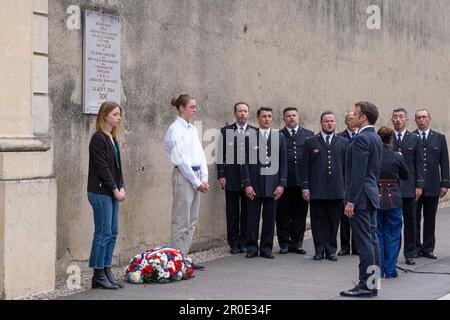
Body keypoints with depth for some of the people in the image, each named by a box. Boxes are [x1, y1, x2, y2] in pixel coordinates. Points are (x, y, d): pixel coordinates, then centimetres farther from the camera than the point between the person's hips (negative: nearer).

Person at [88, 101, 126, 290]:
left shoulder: (113, 138, 15)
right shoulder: (98, 139, -12)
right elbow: (102, 167, -16)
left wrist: (121, 187, 3)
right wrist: (115, 189, -13)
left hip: (112, 193, 9)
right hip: (100, 193, -9)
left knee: (112, 233, 10)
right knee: (103, 233, -5)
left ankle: (106, 271, 16)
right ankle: (98, 276, 2)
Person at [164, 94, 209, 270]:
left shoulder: (192, 129, 15)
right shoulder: (175, 129, -9)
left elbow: (200, 155, 14)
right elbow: (181, 159, -13)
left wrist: (204, 179, 3)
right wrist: (197, 182, -12)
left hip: (196, 176, 8)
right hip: (183, 176, -8)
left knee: (192, 221, 9)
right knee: (182, 221, -7)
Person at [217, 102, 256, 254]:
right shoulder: (226, 131, 6)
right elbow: (222, 154, 4)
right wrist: (221, 175, -2)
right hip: (231, 178, 0)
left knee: (247, 212, 4)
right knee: (232, 212, 3)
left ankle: (244, 242, 13)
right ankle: (233, 244, 10)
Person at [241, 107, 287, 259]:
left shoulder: (279, 137, 8)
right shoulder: (249, 137, 3)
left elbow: (283, 162, 7)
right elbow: (245, 162, 1)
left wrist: (282, 184, -1)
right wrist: (247, 184, -6)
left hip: (273, 184, 1)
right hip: (254, 184, -1)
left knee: (270, 218, 4)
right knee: (252, 218, 1)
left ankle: (266, 248, 13)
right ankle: (252, 248, 11)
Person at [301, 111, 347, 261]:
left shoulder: (343, 142, 11)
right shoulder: (311, 142, 7)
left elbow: (347, 166, 10)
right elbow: (305, 166, 4)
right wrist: (305, 187, -2)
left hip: (337, 191, 1)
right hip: (317, 191, -1)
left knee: (333, 222, 4)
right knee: (318, 221, 2)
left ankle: (331, 250, 13)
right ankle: (319, 250, 11)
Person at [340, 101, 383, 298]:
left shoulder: (361, 139, -16)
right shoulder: (376, 138, 15)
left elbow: (358, 173, -20)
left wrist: (351, 201, -19)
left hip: (361, 196, -10)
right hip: (372, 194, 10)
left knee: (364, 242, -7)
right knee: (371, 240, 12)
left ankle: (366, 285, -5)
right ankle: (373, 283, 17)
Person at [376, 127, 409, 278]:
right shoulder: (396, 156, -7)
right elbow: (405, 176, 7)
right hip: (393, 199, 0)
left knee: (376, 236, 9)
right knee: (392, 236, 9)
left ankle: (379, 270, 11)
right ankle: (390, 270, 11)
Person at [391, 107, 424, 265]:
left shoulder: (414, 139, 7)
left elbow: (419, 163, 5)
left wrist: (419, 185, -2)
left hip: (409, 186, 1)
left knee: (410, 222, 6)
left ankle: (410, 254, 14)